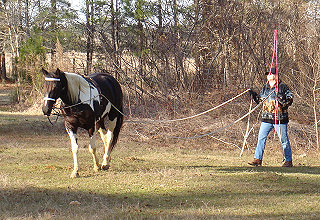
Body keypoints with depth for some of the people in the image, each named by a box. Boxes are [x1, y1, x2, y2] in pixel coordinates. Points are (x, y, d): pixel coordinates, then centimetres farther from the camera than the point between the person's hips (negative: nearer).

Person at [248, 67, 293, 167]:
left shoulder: (282, 87, -3)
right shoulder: (265, 88, 14)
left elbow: (290, 99, -6)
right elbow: (259, 100, 25)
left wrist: (282, 99, -23)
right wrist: (254, 95, 9)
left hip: (279, 118, -5)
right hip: (266, 118, 5)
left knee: (284, 140, 0)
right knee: (261, 138, -1)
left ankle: (288, 161, 9)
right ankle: (258, 159, 4)